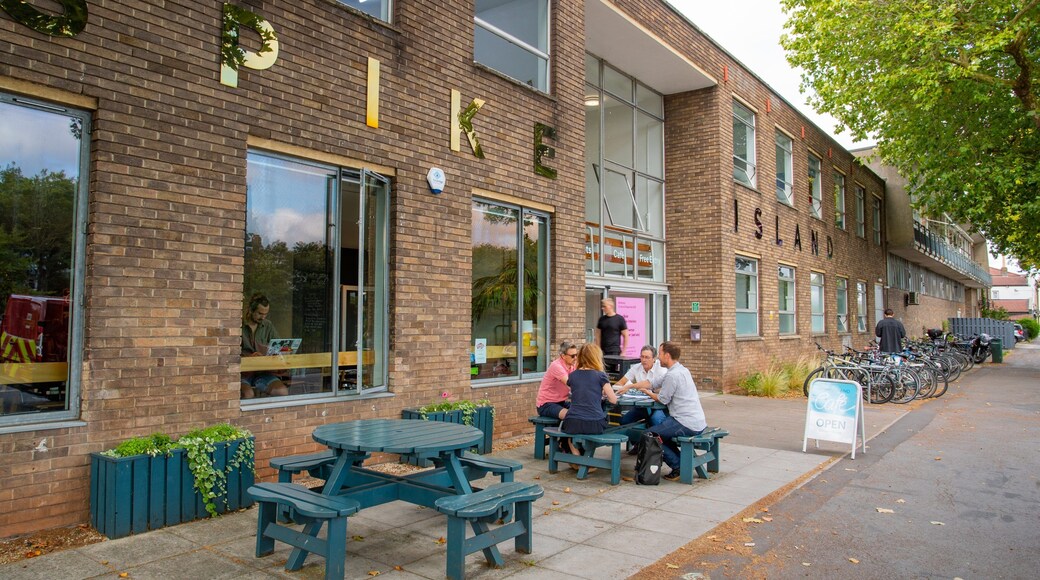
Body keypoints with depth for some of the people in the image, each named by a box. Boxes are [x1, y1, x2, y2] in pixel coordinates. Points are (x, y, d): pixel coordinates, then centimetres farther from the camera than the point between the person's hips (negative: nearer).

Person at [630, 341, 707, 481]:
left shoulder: (673, 375, -18)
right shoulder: (681, 370, 13)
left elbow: (662, 399, -10)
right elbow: (652, 383, 16)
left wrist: (647, 392, 9)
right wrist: (629, 387, 17)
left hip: (687, 425, -10)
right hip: (698, 422, 10)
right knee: (662, 430, 27)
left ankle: (678, 467, 4)